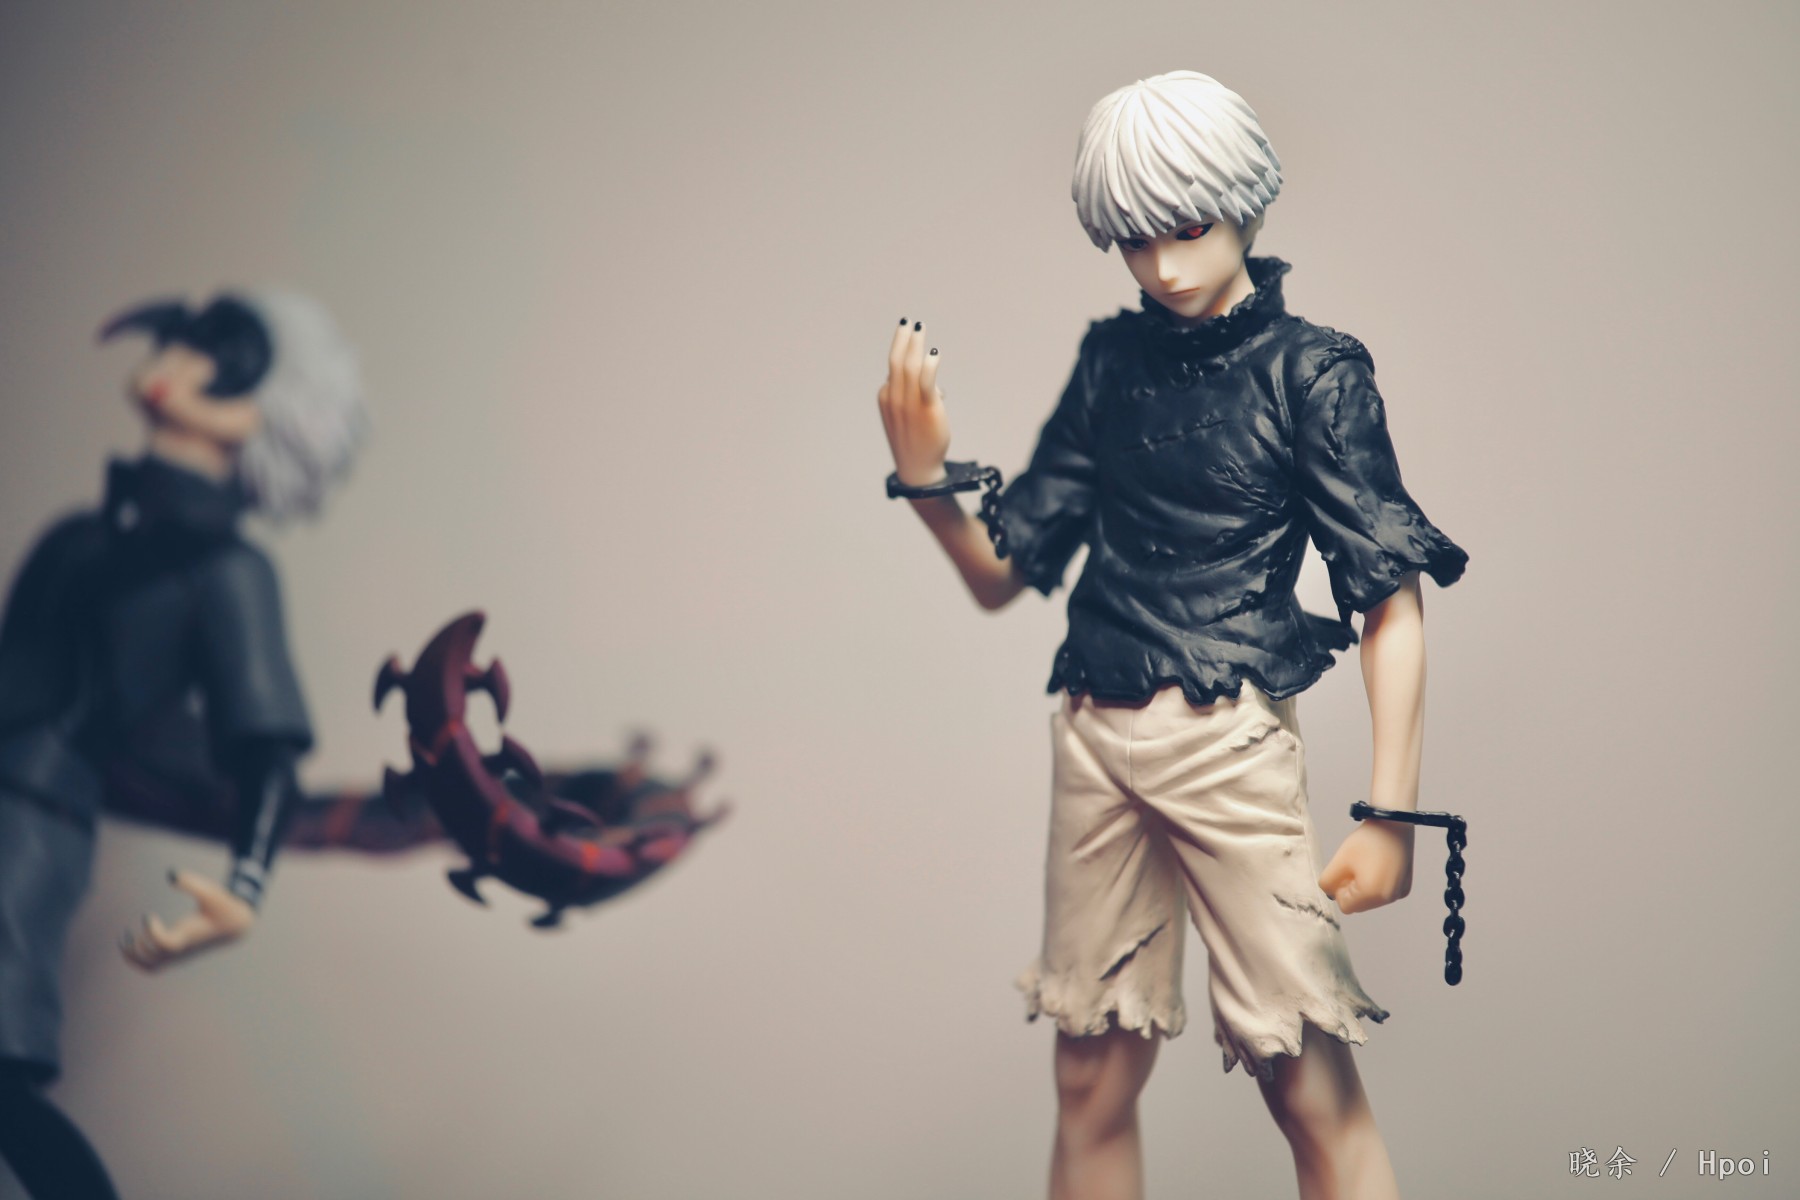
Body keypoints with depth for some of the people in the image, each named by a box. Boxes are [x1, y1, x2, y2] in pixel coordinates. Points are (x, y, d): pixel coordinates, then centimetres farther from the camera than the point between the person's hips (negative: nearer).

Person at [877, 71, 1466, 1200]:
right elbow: (1003, 573, 14)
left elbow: (1392, 605, -6)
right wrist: (927, 476, -5)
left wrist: (1391, 815, -14)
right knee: (1091, 1083, 10)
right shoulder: (1112, 359, 11)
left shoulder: (1312, 371, -2)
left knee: (1311, 1084, -6)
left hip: (1232, 739, -4)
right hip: (1094, 737, 5)